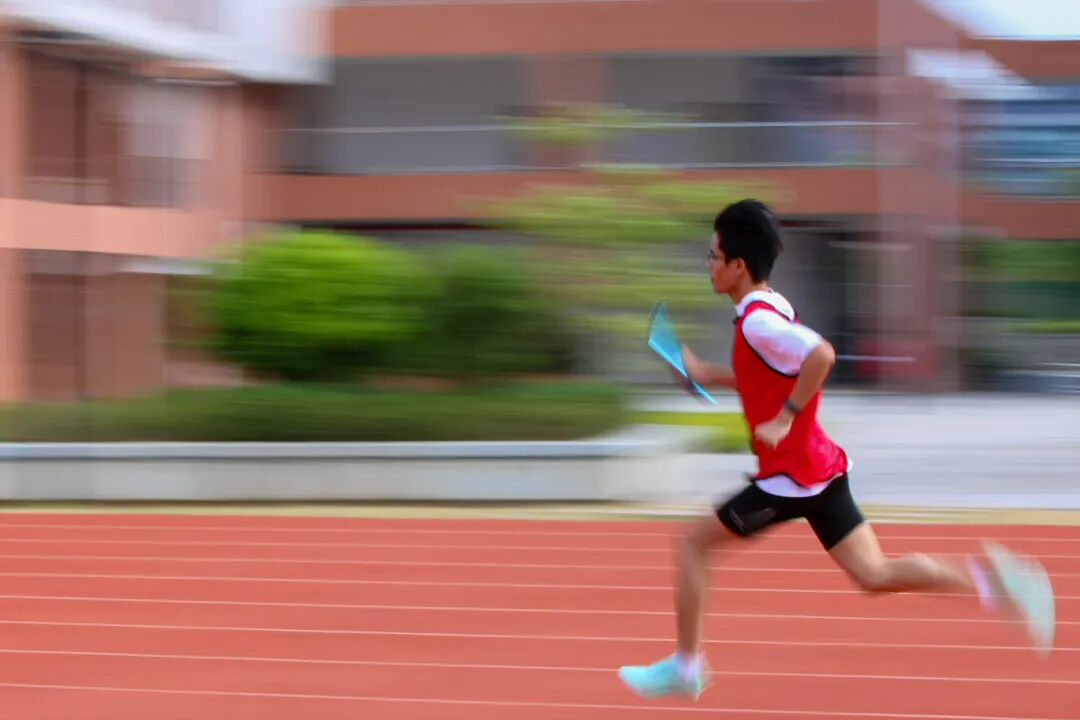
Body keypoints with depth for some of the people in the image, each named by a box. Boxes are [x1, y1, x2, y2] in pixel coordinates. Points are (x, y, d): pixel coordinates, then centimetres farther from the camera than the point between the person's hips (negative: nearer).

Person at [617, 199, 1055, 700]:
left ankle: (685, 665, 13)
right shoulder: (772, 309, 11)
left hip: (790, 476, -9)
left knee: (694, 543, 4)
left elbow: (821, 355, -34)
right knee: (874, 574, 7)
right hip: (819, 466, 9)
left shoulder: (756, 320, -18)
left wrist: (784, 418, -27)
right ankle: (987, 576, -7)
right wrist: (706, 375, 18)